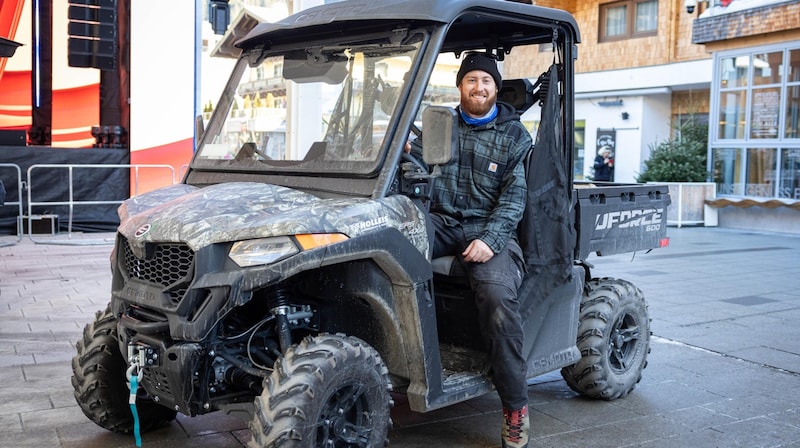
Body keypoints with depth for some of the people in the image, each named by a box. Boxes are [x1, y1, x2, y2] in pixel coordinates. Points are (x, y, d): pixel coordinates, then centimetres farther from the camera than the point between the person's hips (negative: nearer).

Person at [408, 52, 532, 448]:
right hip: (441, 222, 3)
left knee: (497, 295, -30)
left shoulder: (514, 135, 10)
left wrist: (490, 239, -17)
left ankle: (515, 406, -16)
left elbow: (513, 197, -1)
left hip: (487, 227, -2)